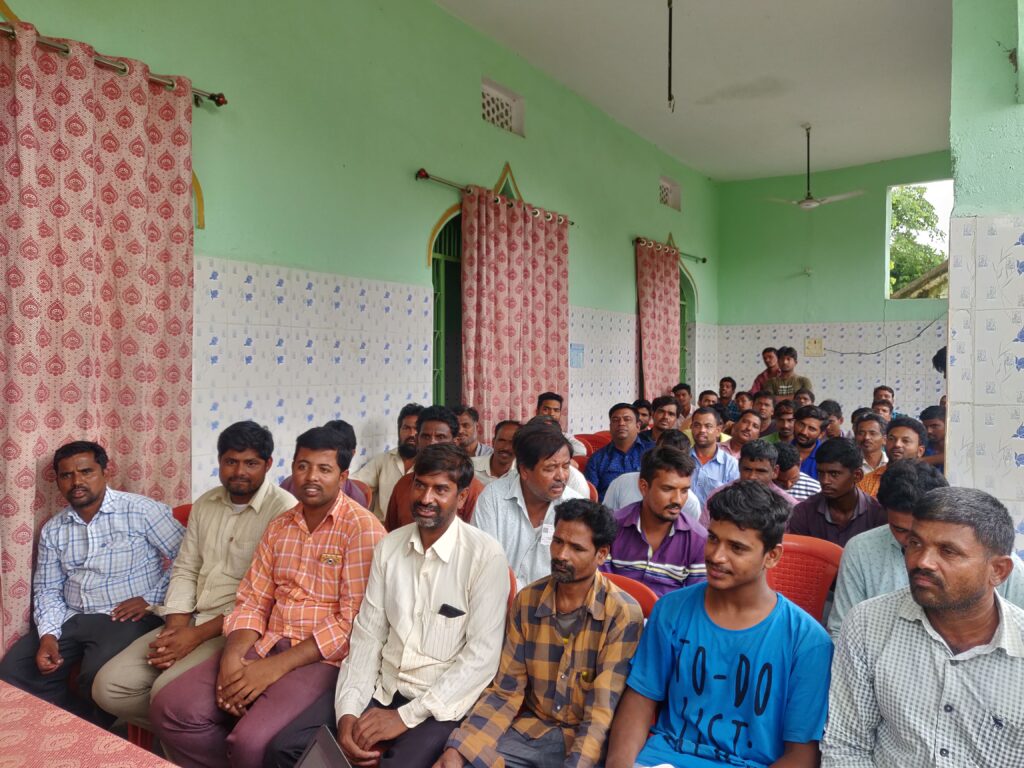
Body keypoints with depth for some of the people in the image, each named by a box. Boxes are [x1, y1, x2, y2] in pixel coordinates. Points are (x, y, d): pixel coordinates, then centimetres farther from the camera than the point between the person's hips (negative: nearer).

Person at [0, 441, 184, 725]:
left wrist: (152, 599, -14)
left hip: (127, 618, -6)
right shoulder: (53, 529, 11)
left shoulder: (141, 510, -7)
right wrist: (48, 634, -6)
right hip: (70, 618, 6)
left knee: (97, 678, -28)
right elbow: (47, 589, 11)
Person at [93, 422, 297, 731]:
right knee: (108, 686, -5)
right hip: (190, 622, 8)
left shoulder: (284, 510, -14)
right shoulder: (205, 504, 13)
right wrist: (177, 625, -4)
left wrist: (199, 635, -16)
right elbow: (184, 569, 14)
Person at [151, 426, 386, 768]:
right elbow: (252, 601, 10)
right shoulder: (278, 527, 12)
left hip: (322, 659, -6)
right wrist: (232, 657, -9)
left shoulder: (362, 528, -11)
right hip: (265, 646, 7)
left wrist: (276, 667, -17)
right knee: (169, 709, -7)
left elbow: (353, 621, -15)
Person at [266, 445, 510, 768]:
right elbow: (367, 634, 4)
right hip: (381, 686, 4)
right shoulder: (389, 545, 5)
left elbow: (483, 656, -14)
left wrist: (405, 716, -15)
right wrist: (348, 712, -9)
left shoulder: (486, 556, -12)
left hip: (440, 701, -4)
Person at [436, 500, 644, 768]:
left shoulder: (623, 615, -15)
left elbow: (602, 712, -16)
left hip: (590, 740, -3)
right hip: (531, 729, 3)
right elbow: (505, 691, 0)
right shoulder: (526, 601, -1)